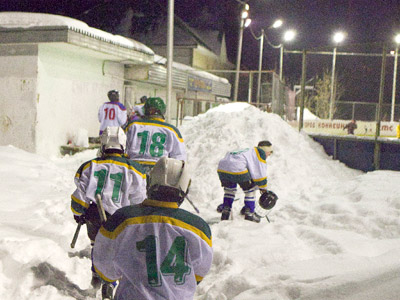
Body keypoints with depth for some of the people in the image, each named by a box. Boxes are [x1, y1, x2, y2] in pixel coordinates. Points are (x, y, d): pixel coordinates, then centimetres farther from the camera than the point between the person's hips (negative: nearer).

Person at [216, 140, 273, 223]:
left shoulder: (246, 152, 36)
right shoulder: (260, 153, 13)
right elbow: (260, 173, 6)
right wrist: (263, 188, 18)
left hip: (221, 169, 7)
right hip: (238, 170, -7)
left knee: (229, 189, 31)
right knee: (250, 189, 13)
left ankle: (225, 210, 30)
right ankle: (249, 213, 17)